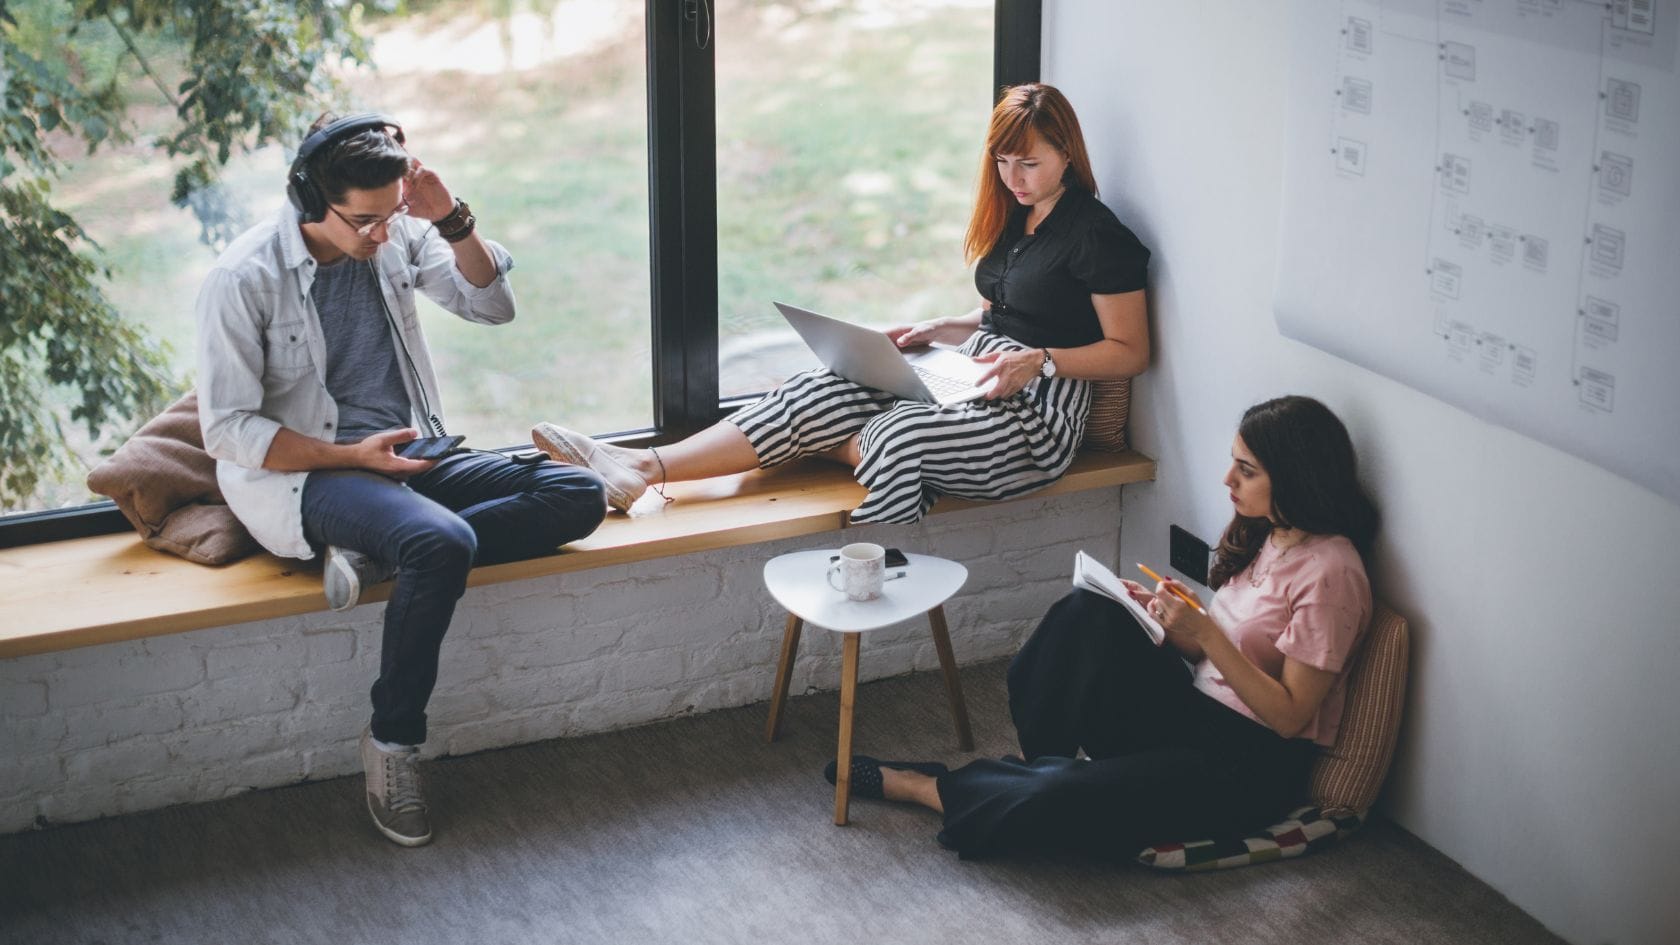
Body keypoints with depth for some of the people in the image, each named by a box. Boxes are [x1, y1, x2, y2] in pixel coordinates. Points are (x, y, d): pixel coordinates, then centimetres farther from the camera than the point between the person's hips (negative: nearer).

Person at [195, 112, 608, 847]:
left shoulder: (398, 237, 4)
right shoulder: (244, 279, -12)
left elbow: (493, 305, 7)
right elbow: (228, 429, -12)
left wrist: (454, 222, -10)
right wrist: (353, 455, -21)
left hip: (411, 456, 7)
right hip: (302, 477, -7)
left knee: (580, 496, -12)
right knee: (442, 544, -37)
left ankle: (378, 553, -20)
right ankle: (391, 744, -19)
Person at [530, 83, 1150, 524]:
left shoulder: (1097, 234, -7)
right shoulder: (1011, 219, 18)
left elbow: (1129, 352, -7)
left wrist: (1039, 360, -19)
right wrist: (934, 330, 9)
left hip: (1037, 412, -7)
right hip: (969, 376, 7)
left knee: (898, 435, -35)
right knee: (817, 395, -13)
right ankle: (643, 468, -24)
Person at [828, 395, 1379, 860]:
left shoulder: (1328, 572, -19)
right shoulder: (1263, 534, 6)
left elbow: (1288, 715, -18)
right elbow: (1217, 652, 10)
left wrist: (1204, 635, -25)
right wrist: (1175, 618, -10)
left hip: (1252, 761, -8)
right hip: (1197, 713, 8)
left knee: (1064, 799, -23)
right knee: (1091, 611, -16)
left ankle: (926, 788, 2)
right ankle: (1039, 758, -7)